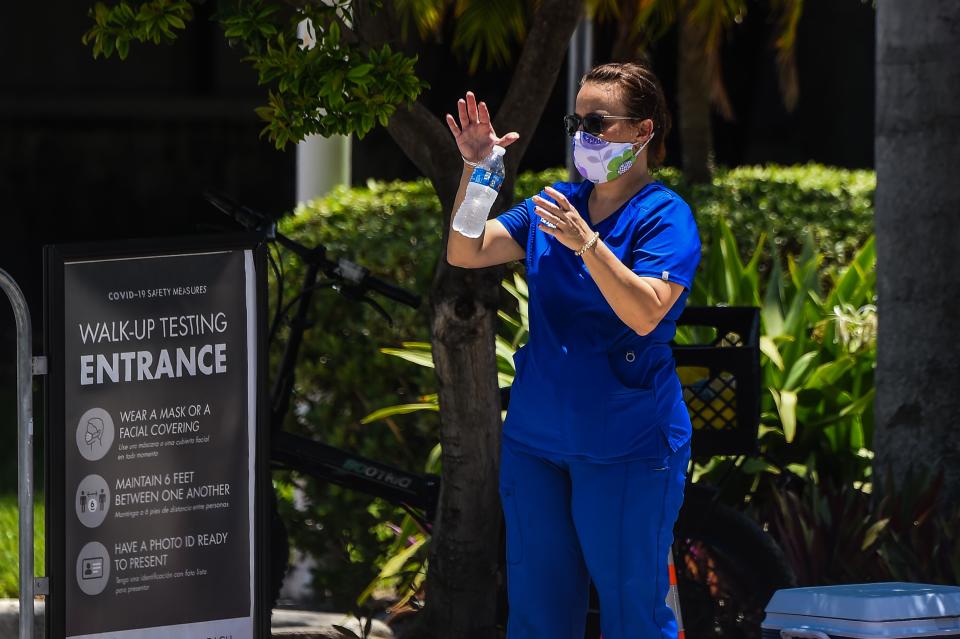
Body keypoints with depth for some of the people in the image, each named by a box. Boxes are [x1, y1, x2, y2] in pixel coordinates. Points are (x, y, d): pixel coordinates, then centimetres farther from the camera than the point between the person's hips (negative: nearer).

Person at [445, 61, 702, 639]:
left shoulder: (666, 217, -8)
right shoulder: (555, 204, 11)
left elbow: (645, 314, -21)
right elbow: (465, 254, 6)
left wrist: (586, 243, -32)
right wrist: (476, 169, -7)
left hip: (625, 449, -6)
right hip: (537, 439, 6)